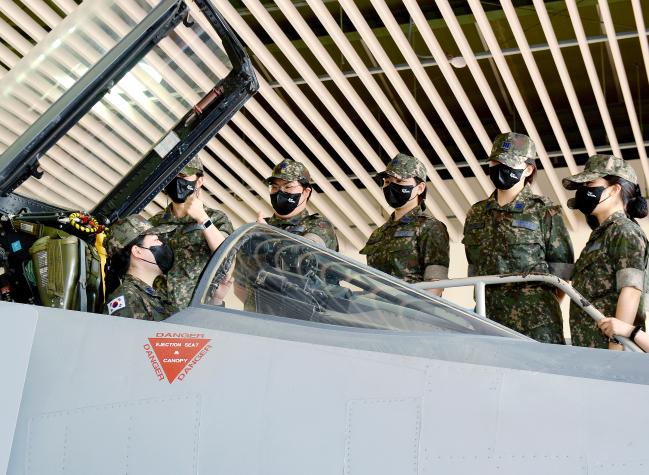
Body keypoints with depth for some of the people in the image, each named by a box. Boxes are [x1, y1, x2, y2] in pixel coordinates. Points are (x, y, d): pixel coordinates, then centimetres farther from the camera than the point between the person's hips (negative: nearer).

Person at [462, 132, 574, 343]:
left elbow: (562, 269, 1)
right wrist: (483, 303, 15)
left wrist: (543, 307, 2)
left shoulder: (545, 212, 0)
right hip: (487, 323, 4)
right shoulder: (475, 215, 15)